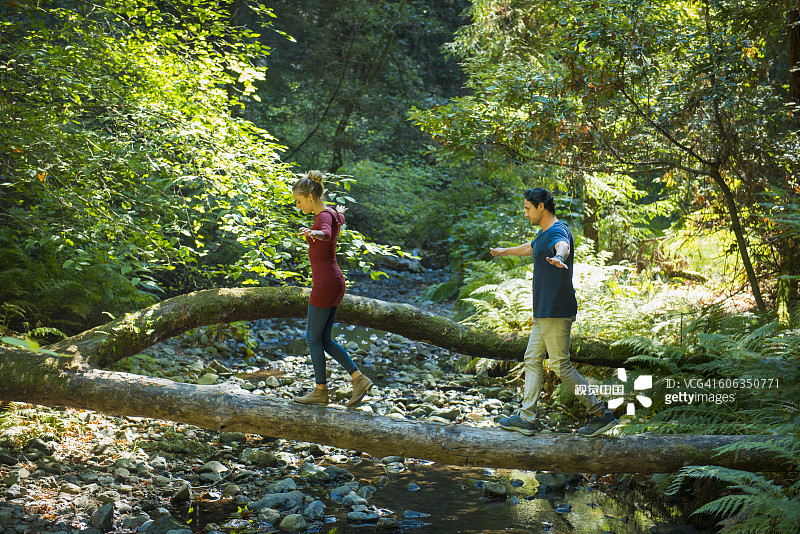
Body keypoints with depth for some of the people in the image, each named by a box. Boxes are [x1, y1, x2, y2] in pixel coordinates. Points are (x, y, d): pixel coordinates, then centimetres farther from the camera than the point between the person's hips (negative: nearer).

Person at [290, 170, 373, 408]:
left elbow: (326, 233, -41)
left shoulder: (324, 217, -16)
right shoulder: (331, 214, 12)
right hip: (333, 281, 10)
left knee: (314, 338, 3)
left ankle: (320, 391, 14)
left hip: (325, 282, -10)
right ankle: (359, 379, 10)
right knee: (323, 339, 13)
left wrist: (314, 233, -64)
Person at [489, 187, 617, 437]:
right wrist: (505, 251, 57)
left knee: (561, 366, -7)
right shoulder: (544, 233, 17)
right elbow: (530, 248, 41)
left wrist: (558, 258, -66)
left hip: (556, 313, -11)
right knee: (532, 360, 12)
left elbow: (563, 247, -42)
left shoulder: (558, 231, -16)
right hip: (543, 313, 11)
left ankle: (601, 414, 3)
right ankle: (526, 417, 16)